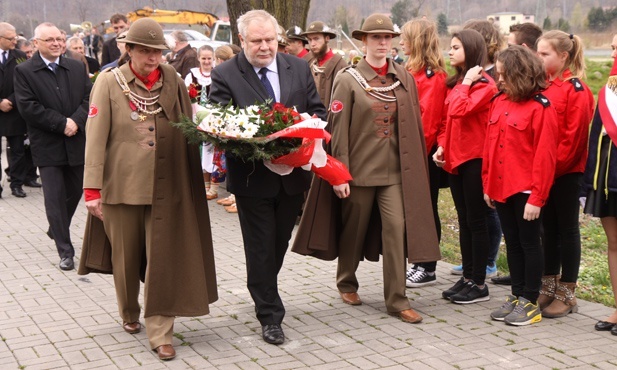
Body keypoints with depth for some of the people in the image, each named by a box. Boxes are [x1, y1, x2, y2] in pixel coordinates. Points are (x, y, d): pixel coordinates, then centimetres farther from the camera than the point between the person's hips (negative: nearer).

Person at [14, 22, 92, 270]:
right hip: (47, 146, -4)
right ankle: (65, 251, 3)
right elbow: (27, 107, -13)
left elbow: (90, 97, 2)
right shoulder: (24, 71, -4)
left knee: (74, 193, 16)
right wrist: (62, 124, -17)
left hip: (76, 143, 4)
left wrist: (76, 121, -16)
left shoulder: (77, 68, 7)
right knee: (55, 198, -3)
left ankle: (57, 230, 42)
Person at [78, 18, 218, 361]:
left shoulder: (173, 81, 4)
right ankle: (129, 314, 38)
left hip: (166, 186, 1)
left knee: (163, 258, 0)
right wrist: (92, 188, -11)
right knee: (126, 256, 15)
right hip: (122, 185, -1)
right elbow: (95, 137, -6)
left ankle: (160, 332, 7)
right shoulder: (109, 82, -3)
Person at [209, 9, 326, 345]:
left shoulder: (299, 68, 5)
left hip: (293, 173, 4)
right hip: (252, 176, -4)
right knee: (261, 248, 4)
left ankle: (263, 293, 41)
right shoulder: (225, 75, -7)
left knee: (279, 243, 18)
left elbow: (318, 112, 8)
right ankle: (269, 315, 15)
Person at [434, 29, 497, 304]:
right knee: (464, 221, 13)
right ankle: (467, 278, 21)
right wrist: (442, 145, 3)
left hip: (474, 159, -8)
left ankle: (479, 284, 7)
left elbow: (460, 110, -26)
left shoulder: (484, 84, -11)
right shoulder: (455, 83, 14)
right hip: (454, 158, 8)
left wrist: (466, 82, -15)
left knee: (475, 221, -1)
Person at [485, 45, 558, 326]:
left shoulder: (541, 107, -12)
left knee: (529, 243, 4)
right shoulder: (499, 102, 8)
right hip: (501, 187, 7)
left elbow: (545, 155, -14)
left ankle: (530, 302, 14)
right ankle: (517, 296, 26)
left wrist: (537, 197, -15)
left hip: (526, 190, -6)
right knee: (512, 243, 14)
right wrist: (487, 184, 9)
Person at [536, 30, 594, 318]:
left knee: (567, 229, 3)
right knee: (548, 227, 14)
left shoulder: (577, 90, -11)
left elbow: (574, 135, -16)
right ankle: (548, 287, 24)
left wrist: (555, 163, -16)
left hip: (566, 171, -6)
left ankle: (566, 294, 12)